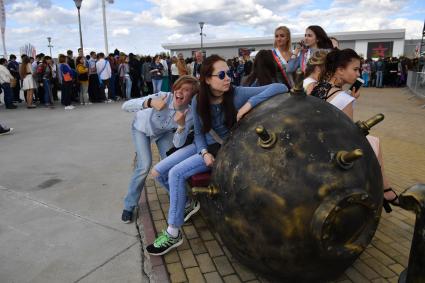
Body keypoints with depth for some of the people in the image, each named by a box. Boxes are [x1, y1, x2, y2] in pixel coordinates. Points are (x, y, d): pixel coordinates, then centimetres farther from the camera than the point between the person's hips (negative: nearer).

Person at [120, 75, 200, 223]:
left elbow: (178, 144, -28)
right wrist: (149, 103, -60)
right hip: (142, 128, -2)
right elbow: (125, 106, -42)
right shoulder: (163, 97, -37)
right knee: (145, 166, -16)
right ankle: (129, 205, 4)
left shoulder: (189, 114, -29)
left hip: (163, 132, 3)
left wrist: (181, 125, -46)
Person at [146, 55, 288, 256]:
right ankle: (188, 204, 24)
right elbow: (199, 133, 2)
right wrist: (204, 152, -17)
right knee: (158, 172, -1)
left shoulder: (237, 94, -20)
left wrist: (248, 105, -34)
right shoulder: (198, 101, -7)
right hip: (204, 146, 6)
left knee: (176, 173, -23)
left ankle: (173, 234, -7)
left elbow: (281, 87, -25)